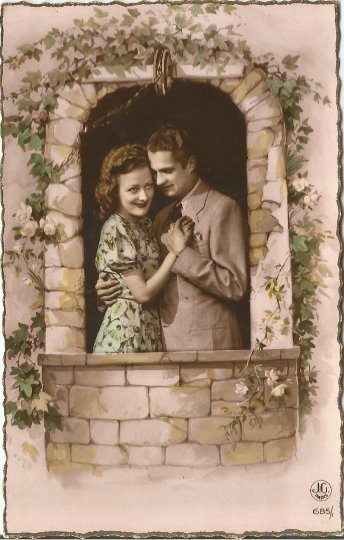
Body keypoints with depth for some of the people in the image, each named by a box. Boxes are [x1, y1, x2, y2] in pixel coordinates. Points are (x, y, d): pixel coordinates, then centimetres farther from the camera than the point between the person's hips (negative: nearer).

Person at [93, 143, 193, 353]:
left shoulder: (144, 223, 7)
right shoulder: (115, 229, -16)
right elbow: (143, 293, -17)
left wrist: (176, 239, 1)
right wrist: (176, 250, -15)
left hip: (150, 329, 8)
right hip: (126, 330, -8)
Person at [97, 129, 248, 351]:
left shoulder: (222, 208, -7)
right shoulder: (163, 218, 15)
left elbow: (235, 286, -14)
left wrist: (182, 254, -16)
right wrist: (111, 288, 0)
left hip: (207, 342, -6)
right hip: (166, 341, 6)